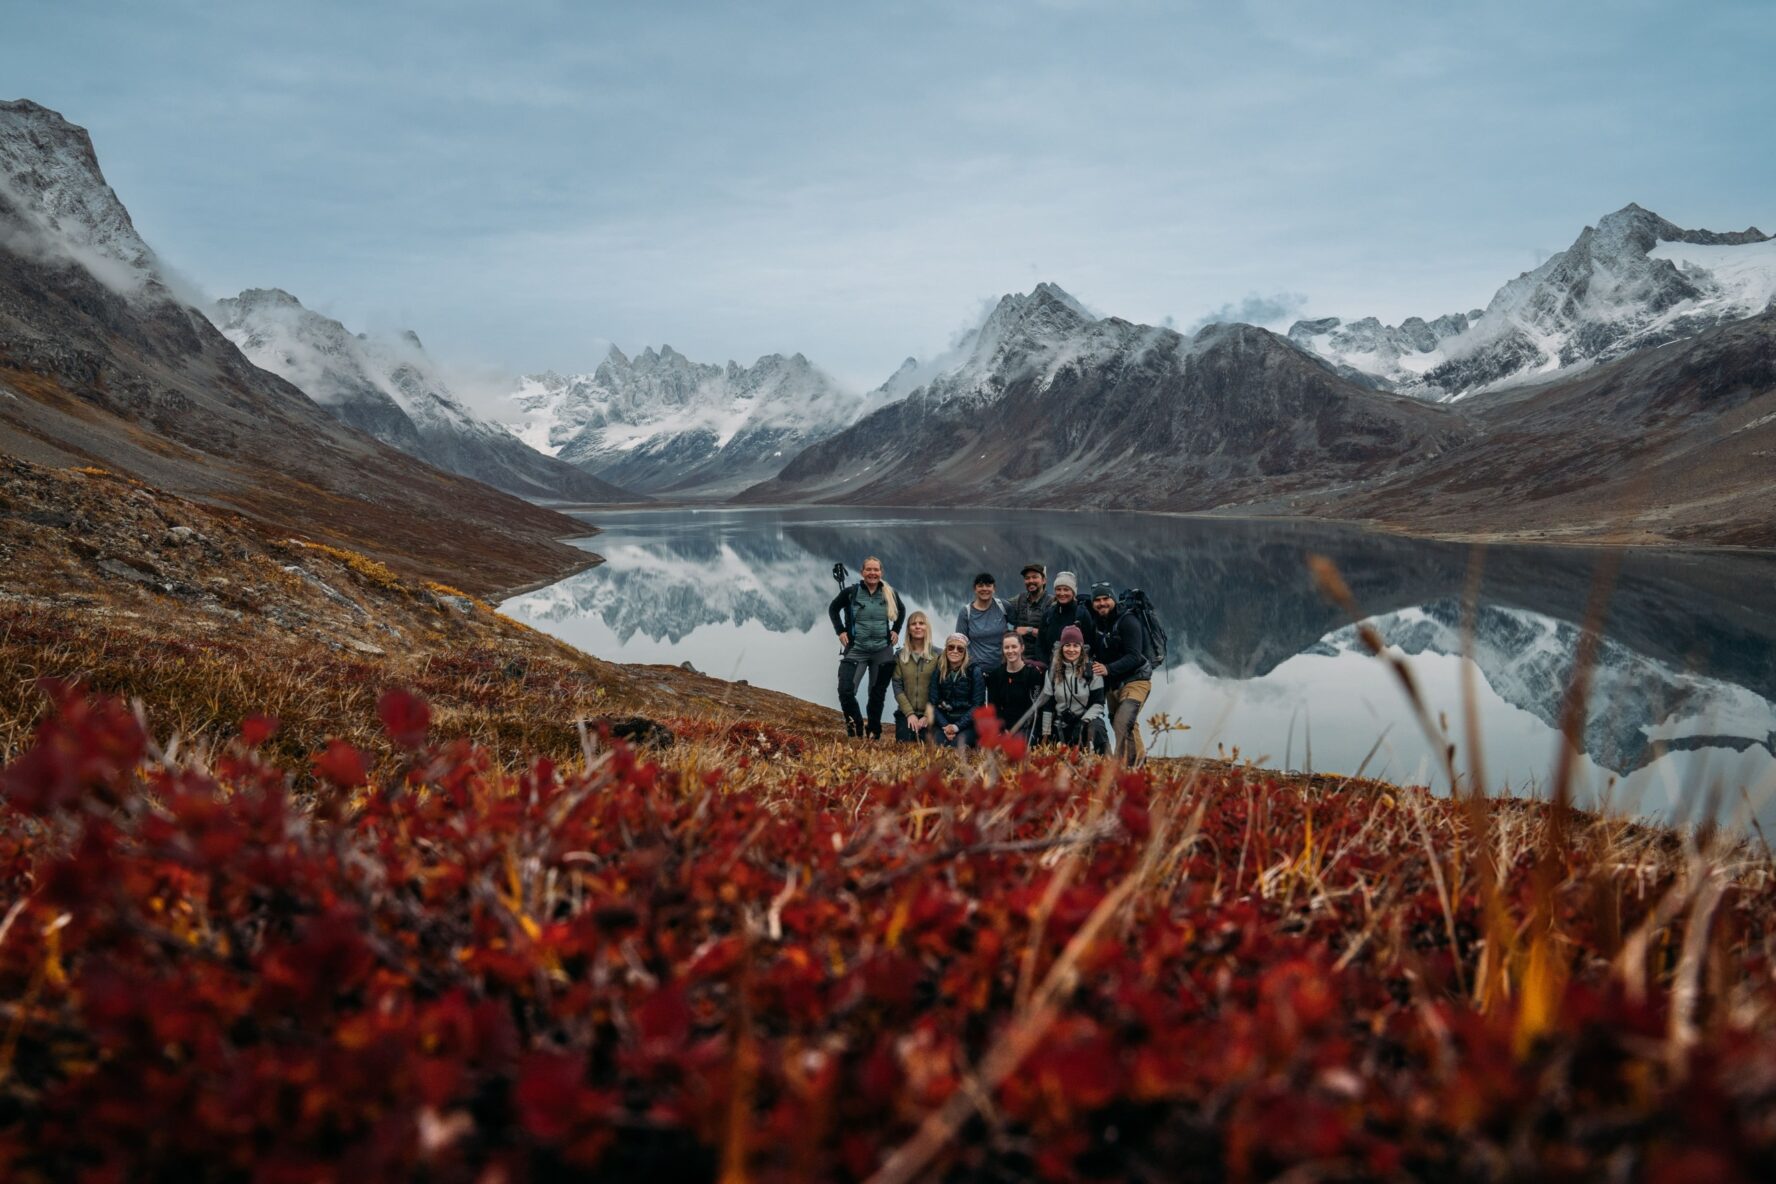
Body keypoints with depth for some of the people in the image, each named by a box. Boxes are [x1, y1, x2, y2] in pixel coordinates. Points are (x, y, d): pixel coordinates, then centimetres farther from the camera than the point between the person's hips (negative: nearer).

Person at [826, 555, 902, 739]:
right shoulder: (851, 592, -8)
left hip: (883, 652, 2)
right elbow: (833, 608, 8)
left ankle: (873, 732, 21)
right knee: (845, 691, -14)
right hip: (856, 650, -2)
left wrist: (896, 630, 9)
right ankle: (855, 726, 4)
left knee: (878, 694, 9)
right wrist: (840, 631, -1)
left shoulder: (889, 594, -1)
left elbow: (901, 610, 20)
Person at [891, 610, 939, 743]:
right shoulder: (900, 656, 7)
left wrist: (928, 715, -12)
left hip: (929, 714, -1)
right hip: (905, 713, 1)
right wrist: (909, 713, -9)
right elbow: (897, 687, 1)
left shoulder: (938, 655, 0)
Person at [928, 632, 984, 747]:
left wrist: (958, 726, -16)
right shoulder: (938, 672, 7)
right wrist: (945, 726, -13)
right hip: (943, 722, 2)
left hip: (967, 722, -2)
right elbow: (932, 703, 3)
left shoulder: (974, 672, -1)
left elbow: (977, 705, -5)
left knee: (957, 746, -30)